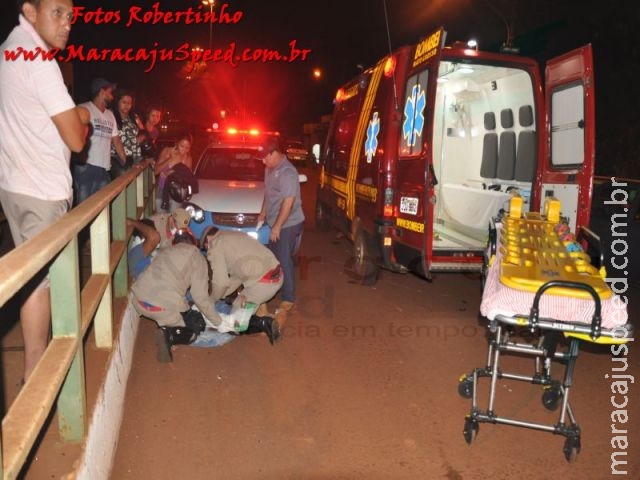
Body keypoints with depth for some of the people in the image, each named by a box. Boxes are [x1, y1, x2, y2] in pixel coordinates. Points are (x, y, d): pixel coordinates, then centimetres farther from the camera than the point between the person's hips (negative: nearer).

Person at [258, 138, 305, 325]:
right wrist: (263, 213, 17)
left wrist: (277, 226, -23)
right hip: (275, 222, 9)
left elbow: (288, 202, -25)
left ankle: (288, 300, 4)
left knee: (284, 261, -6)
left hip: (288, 225, -9)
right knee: (272, 257, 17)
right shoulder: (270, 169, 7)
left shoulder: (287, 173, -22)